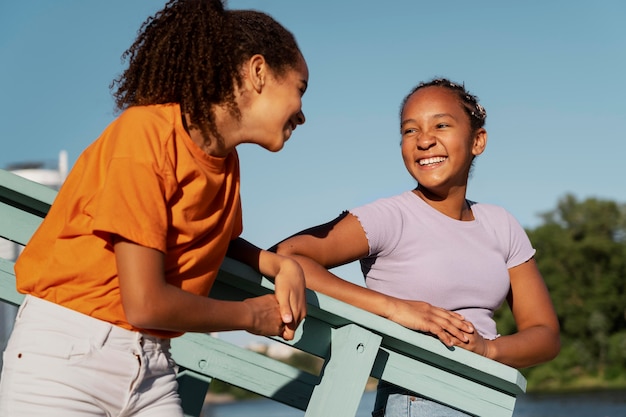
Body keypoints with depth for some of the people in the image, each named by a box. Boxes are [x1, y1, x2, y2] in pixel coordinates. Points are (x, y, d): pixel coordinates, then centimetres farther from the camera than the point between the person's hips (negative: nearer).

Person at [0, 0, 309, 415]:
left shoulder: (226, 158, 5)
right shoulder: (148, 132, -17)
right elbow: (145, 303, -20)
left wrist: (280, 264, 2)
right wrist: (252, 315, -6)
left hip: (154, 366, 7)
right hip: (67, 355, -7)